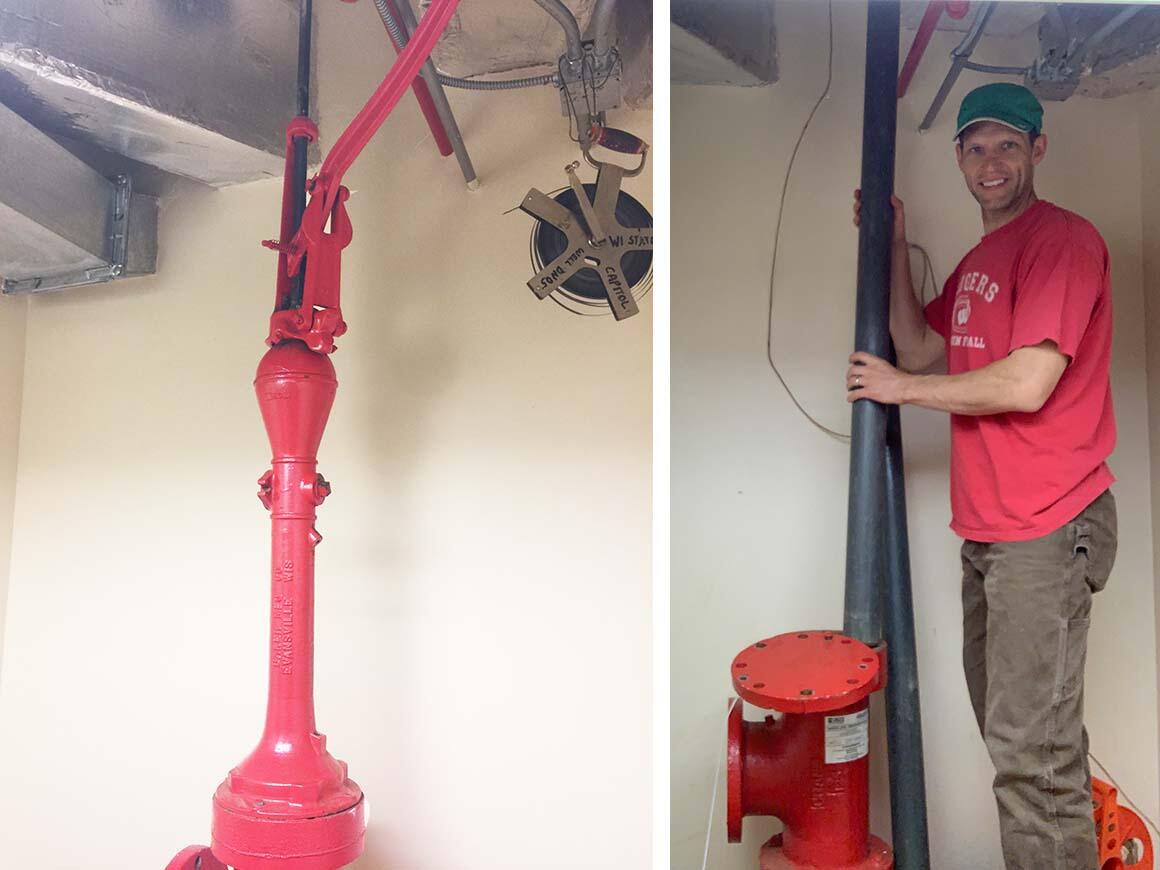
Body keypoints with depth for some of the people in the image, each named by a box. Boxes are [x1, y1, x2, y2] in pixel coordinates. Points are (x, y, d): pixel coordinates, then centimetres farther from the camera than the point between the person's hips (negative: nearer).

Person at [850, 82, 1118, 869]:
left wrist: (899, 387, -9)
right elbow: (923, 350, 14)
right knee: (1005, 724, 20)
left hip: (1046, 530, -9)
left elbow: (1027, 385, -21)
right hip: (989, 529, 9)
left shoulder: (1063, 238, -12)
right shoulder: (978, 259, 17)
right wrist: (895, 248, 9)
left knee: (1032, 751, -6)